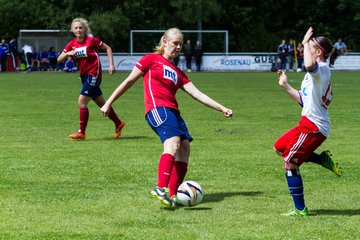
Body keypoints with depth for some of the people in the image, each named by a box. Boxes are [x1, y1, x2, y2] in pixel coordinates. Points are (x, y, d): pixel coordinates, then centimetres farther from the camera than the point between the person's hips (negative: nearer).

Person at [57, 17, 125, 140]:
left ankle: (81, 132, -8)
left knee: (81, 102, -14)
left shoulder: (91, 41, -10)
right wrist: (67, 54, -18)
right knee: (101, 103, 16)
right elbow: (59, 59, 1)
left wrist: (111, 64, -6)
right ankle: (118, 123, 32)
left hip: (93, 74, -7)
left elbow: (108, 48, -1)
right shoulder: (72, 44, 5)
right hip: (84, 75, 7)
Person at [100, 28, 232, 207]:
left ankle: (173, 194, -7)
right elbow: (129, 81, 10)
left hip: (172, 111, 7)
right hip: (157, 108, -7)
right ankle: (161, 188, -40)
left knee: (185, 146, -9)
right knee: (173, 141, -28)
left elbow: (197, 94, 20)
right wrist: (109, 103, 7)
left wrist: (221, 108, 10)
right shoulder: (152, 59, 11)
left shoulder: (178, 73, 27)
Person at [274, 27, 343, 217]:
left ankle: (300, 209, 3)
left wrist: (305, 43, -27)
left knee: (291, 163, -4)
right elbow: (304, 100, 21)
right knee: (280, 148, 19)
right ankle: (323, 159, 15)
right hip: (309, 123, 10)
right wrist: (285, 86, 15)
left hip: (314, 126, -10)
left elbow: (309, 65, -42)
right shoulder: (316, 72, 17)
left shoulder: (322, 69, -15)